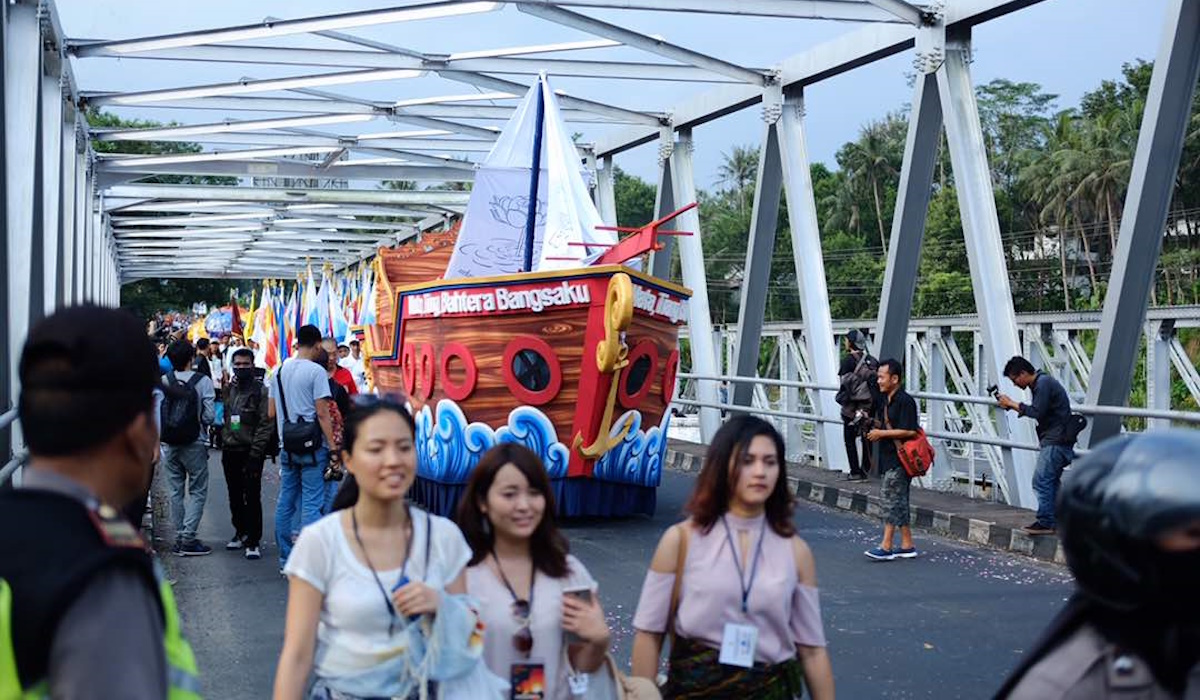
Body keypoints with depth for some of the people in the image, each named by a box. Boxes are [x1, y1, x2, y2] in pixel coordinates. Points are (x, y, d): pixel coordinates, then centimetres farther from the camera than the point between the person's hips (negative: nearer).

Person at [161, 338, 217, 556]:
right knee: (198, 492, 4)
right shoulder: (203, 382, -10)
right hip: (194, 443, -3)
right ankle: (188, 537, -4)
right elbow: (209, 416, -12)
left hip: (168, 444, 3)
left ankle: (180, 538, 14)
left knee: (175, 492, 12)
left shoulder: (163, 381, -2)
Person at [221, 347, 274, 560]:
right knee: (235, 496, 13)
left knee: (252, 497, -6)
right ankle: (240, 532, 28)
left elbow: (266, 424, -11)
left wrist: (255, 453, -15)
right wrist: (224, 443, 11)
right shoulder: (229, 389, 12)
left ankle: (253, 541, -2)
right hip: (231, 451, 6)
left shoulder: (261, 391, -7)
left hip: (251, 452, -6)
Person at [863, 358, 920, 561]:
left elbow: (909, 431, -21)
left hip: (900, 459, -10)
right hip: (888, 457, 10)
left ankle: (886, 546, -9)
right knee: (898, 501, 11)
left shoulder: (905, 401, -15)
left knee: (890, 496, -11)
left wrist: (881, 434, -16)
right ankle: (907, 545, 17)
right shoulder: (886, 400, 15)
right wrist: (873, 429, 9)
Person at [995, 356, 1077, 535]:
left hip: (1055, 441, -11)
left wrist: (1012, 404, -13)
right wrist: (1012, 405, 9)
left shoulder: (1043, 384, -15)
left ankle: (1045, 522, -8)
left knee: (1041, 480, -10)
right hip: (1056, 440, 11)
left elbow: (1037, 412, -21)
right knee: (1052, 481, 12)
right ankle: (1055, 521, 15)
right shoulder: (1040, 383, 17)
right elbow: (1037, 411, 18)